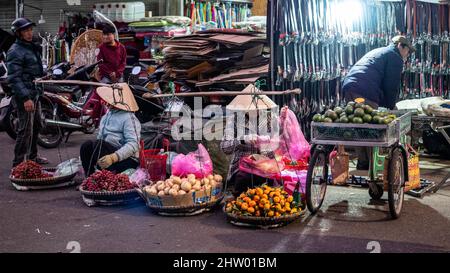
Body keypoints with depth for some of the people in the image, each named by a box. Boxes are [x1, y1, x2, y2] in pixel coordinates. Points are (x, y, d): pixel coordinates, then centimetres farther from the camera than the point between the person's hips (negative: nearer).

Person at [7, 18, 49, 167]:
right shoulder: (15, 51, -14)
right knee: (25, 130, -9)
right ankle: (18, 163, -3)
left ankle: (32, 156, 32)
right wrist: (25, 97, -26)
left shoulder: (31, 47, 16)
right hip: (24, 95, -9)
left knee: (36, 127, 18)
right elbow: (14, 78, -21)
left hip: (35, 94, 10)